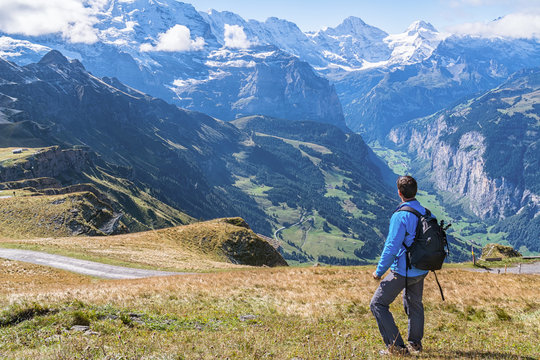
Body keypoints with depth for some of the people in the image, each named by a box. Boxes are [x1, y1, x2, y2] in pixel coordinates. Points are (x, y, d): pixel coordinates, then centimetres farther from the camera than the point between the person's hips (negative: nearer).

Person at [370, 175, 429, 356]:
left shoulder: (400, 216, -21)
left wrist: (379, 271, -11)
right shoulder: (426, 213, 2)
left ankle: (396, 346, -1)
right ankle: (415, 344, 36)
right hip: (421, 270, 8)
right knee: (414, 304, 26)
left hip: (403, 271, -8)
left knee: (378, 304, 2)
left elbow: (391, 248, -21)